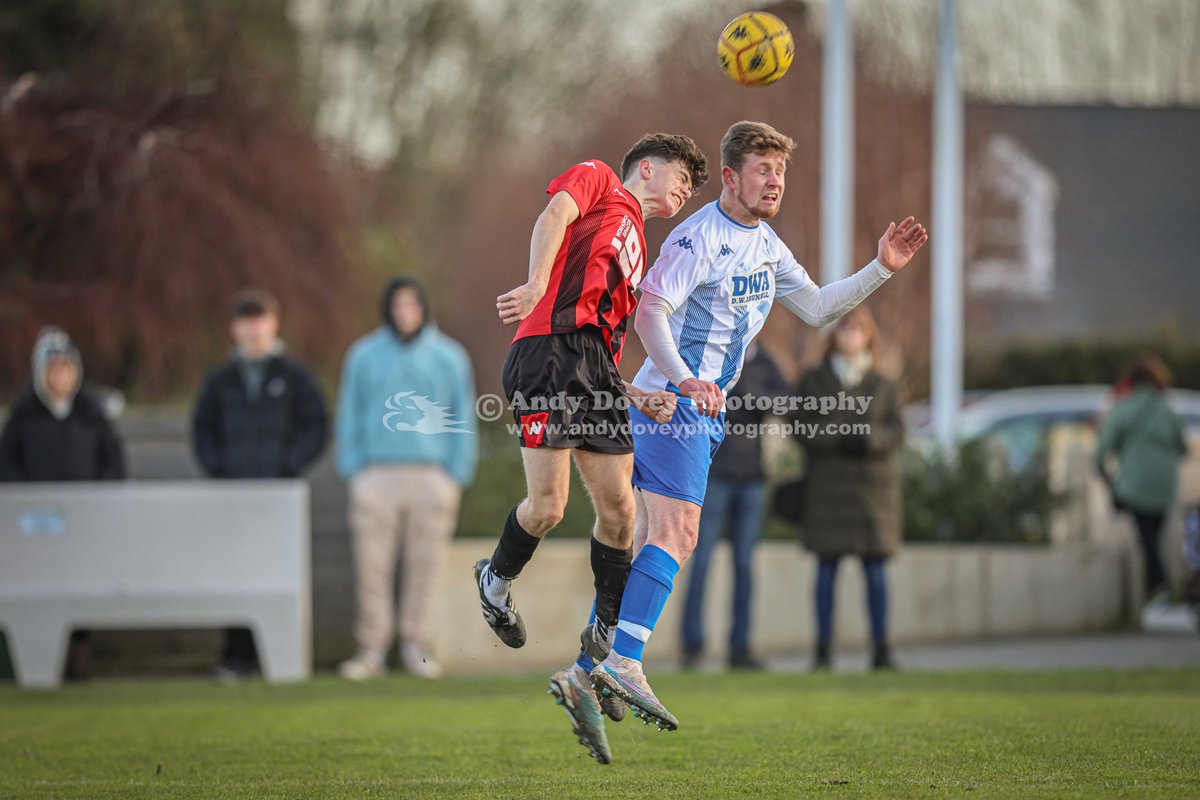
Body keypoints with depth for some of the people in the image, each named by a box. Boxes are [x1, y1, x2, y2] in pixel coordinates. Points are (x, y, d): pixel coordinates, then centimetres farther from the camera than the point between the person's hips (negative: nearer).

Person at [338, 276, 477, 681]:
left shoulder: (449, 357, 7)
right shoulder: (363, 356, 8)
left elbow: (463, 421, 7)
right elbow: (349, 417, 9)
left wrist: (457, 478, -1)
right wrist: (353, 472, 0)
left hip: (431, 476, 0)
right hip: (377, 476, 0)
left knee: (425, 565, 0)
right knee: (372, 566, -4)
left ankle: (415, 646, 7)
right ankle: (371, 649, 1)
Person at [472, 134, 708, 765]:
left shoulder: (635, 254, 33)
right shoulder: (599, 181, 13)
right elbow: (556, 213, -9)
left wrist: (638, 398, 10)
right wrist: (537, 284, -25)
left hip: (597, 371, 8)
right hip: (550, 350, -8)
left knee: (618, 510, -2)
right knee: (547, 505, -14)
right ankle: (497, 579, 18)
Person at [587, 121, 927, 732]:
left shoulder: (766, 245, 16)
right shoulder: (699, 237, -13)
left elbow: (815, 308, 20)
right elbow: (647, 313, -20)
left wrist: (881, 269, 9)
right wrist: (685, 380, -33)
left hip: (704, 406, 9)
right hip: (672, 402, -9)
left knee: (649, 539, 9)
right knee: (675, 533, -18)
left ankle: (593, 667, 12)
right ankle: (623, 664, -24)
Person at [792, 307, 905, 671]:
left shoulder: (883, 387, 11)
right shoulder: (813, 381, 8)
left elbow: (896, 433, 2)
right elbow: (803, 431, 0)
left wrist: (868, 438, -18)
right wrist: (839, 438, -15)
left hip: (873, 481, 1)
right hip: (828, 483, -1)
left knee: (875, 569, -2)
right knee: (827, 567, -3)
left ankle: (881, 650, 0)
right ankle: (823, 651, -1)